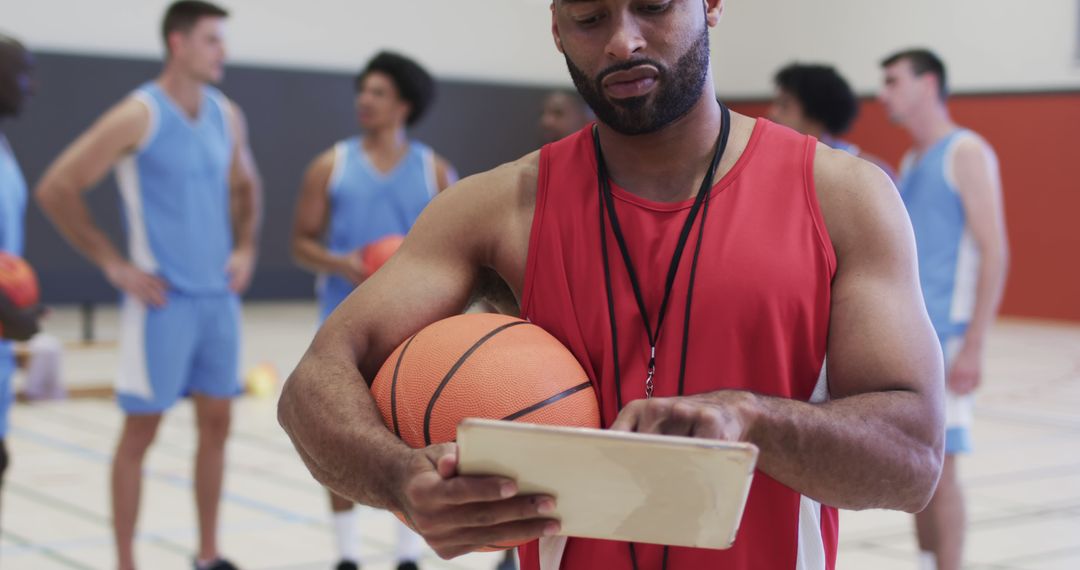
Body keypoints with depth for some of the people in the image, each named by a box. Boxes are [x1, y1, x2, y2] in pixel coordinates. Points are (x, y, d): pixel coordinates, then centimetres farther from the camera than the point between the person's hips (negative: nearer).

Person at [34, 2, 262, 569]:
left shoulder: (226, 115, 7)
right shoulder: (139, 116, -13)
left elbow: (245, 187, 25)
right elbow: (56, 189, -13)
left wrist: (245, 248, 9)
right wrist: (114, 263, -12)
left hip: (219, 295, 7)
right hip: (162, 299, -6)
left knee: (216, 421, 11)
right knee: (141, 428, 1)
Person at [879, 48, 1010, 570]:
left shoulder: (966, 152, -6)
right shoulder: (910, 163, 18)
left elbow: (994, 251, -13)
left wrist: (973, 345, -18)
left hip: (943, 337, -8)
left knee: (938, 463, -7)